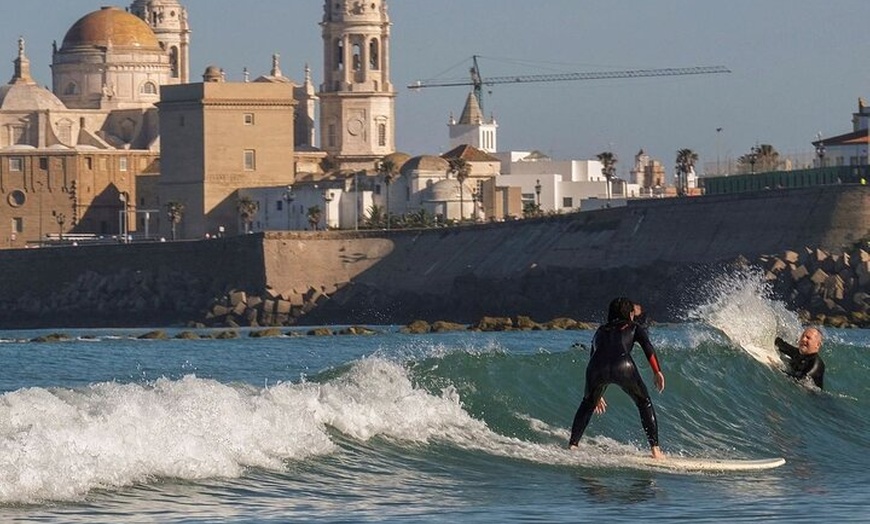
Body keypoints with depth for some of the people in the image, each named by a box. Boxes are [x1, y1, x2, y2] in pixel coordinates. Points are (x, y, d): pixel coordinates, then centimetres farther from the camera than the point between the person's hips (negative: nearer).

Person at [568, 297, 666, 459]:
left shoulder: (601, 331, 36)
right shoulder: (634, 327, 26)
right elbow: (648, 347, 6)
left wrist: (596, 395, 49)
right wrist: (657, 372, 2)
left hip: (597, 368, 3)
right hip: (623, 366, -3)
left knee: (588, 404, 30)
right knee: (644, 403, 19)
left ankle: (572, 445, 18)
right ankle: (655, 448, 10)